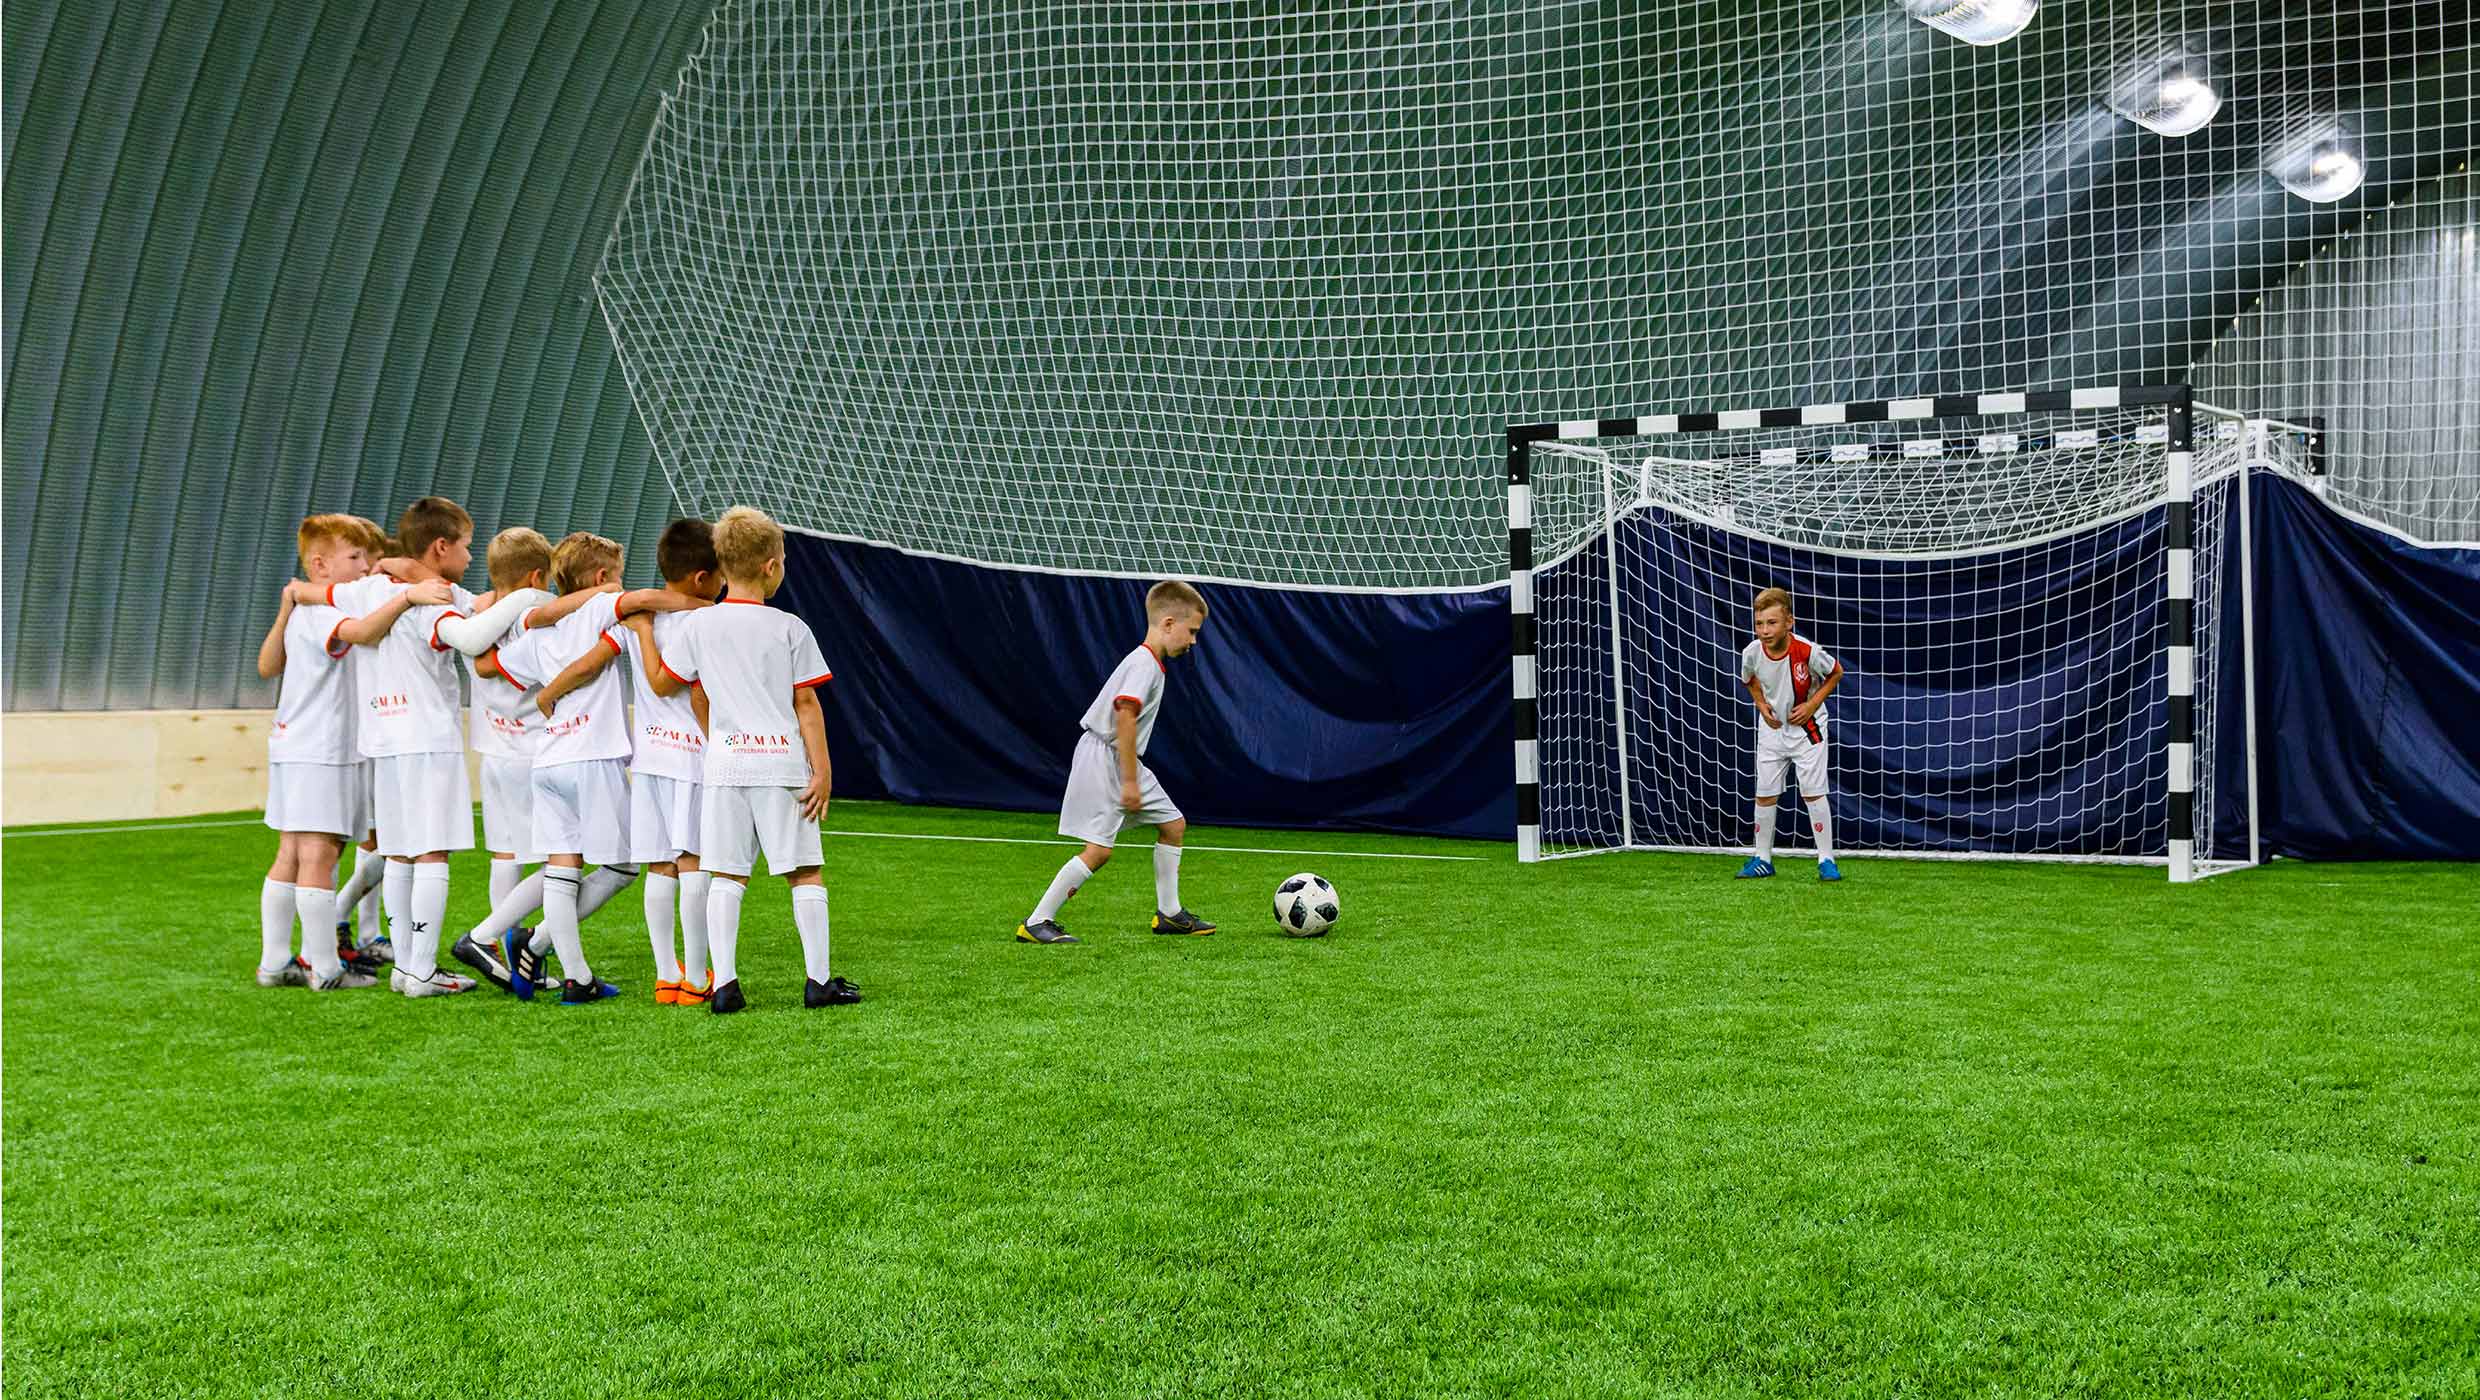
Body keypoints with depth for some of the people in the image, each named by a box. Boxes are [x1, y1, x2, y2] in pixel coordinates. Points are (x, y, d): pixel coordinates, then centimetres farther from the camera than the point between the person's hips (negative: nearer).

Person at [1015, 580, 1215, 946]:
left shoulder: (1150, 662, 14)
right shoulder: (1143, 663, -17)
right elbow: (1125, 716, -26)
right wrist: (1130, 780, -25)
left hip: (1123, 763, 11)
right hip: (1103, 760, -11)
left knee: (1173, 825, 14)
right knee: (1100, 848, -12)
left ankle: (1169, 913, 23)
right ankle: (1037, 922, -6)